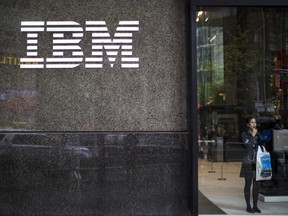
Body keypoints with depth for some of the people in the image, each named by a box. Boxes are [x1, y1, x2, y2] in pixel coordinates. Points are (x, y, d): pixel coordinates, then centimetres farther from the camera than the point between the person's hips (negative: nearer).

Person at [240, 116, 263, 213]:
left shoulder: (258, 134, 11)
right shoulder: (244, 134, -2)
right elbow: (247, 145, -15)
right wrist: (253, 135, -10)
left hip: (257, 162, 4)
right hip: (248, 162, -4)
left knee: (256, 184, 6)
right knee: (248, 184, 1)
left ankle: (255, 206, 16)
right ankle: (248, 206, 10)